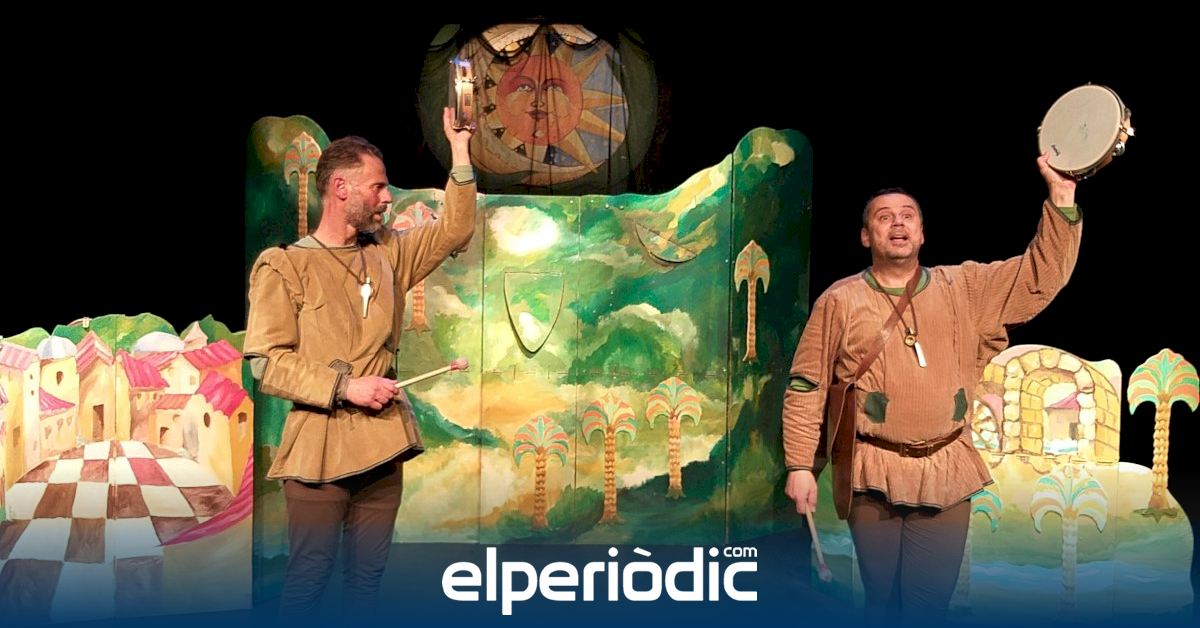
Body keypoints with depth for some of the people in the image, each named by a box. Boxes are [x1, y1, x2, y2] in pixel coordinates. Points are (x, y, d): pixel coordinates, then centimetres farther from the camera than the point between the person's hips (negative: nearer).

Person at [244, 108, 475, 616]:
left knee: (369, 573, 12)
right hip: (320, 446, -5)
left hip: (383, 443, 5)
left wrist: (460, 152, 7)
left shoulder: (387, 255, 12)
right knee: (309, 576, 0)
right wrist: (345, 387, -17)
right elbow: (265, 361, -10)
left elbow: (455, 230, 14)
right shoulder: (283, 266, -5)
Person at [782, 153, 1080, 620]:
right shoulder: (840, 300, 0)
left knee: (932, 599, 7)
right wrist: (799, 465, -4)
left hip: (947, 473, 2)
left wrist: (1061, 197, -7)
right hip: (874, 474, -2)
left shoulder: (964, 288, 8)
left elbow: (1043, 275, 4)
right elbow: (806, 388, 1)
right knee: (880, 597, 8)